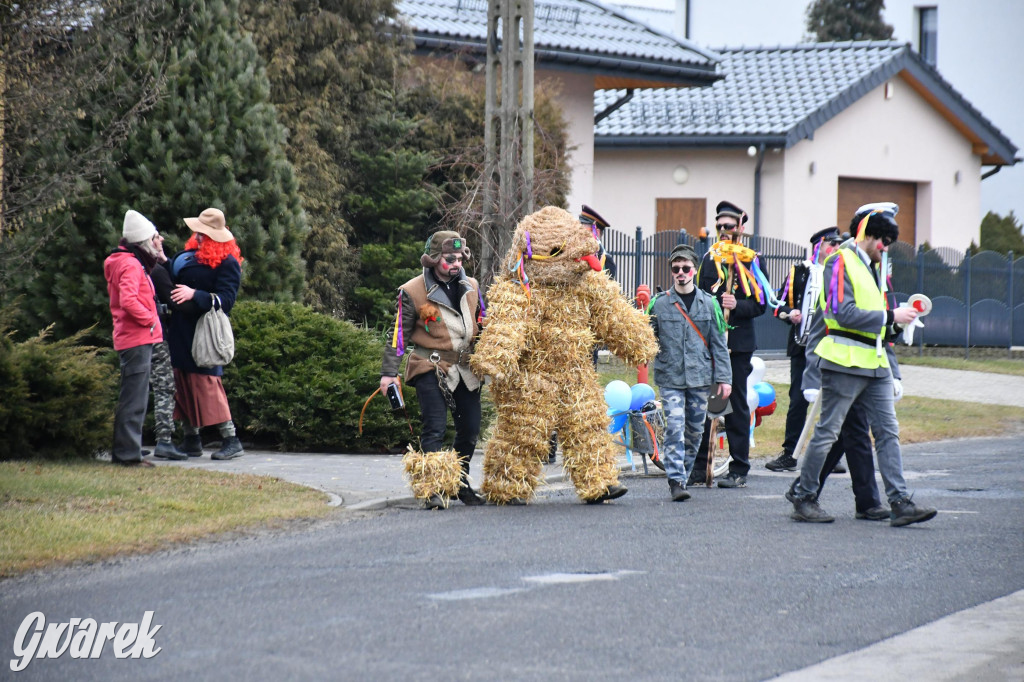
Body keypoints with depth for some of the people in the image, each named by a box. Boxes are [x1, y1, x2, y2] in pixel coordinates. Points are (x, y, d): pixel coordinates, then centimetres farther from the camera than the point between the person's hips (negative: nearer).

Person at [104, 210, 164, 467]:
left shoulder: (127, 262, 18)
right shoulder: (130, 265, -14)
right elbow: (128, 301, -28)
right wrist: (150, 319, -16)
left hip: (130, 338, 11)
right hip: (137, 339, -11)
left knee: (132, 398, 15)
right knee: (135, 399, -8)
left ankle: (124, 452, 20)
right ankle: (128, 453, -8)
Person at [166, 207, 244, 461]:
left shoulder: (227, 263, -11)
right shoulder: (191, 253, 13)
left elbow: (226, 300, -19)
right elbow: (175, 278, 22)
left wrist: (195, 295, -26)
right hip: (181, 331, 8)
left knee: (206, 383, -11)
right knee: (182, 383, 10)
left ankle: (231, 440, -7)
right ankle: (192, 440, 19)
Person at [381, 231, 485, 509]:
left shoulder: (471, 287, 8)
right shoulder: (413, 292, -7)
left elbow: (482, 327, 20)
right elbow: (399, 334, -3)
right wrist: (389, 372, -7)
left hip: (466, 369, 5)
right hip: (431, 369, -5)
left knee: (470, 429, 7)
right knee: (435, 430, -12)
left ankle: (461, 483, 24)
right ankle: (433, 489, -12)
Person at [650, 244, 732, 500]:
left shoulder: (709, 303, 6)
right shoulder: (660, 304, 3)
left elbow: (719, 343, 7)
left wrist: (724, 377, 3)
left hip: (700, 377, 2)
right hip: (671, 377, -2)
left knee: (695, 430, 7)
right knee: (675, 427, -14)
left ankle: (683, 475, 19)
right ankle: (676, 480, -15)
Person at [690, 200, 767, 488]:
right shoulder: (708, 259, 14)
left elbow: (760, 304, -3)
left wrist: (737, 306, -21)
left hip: (738, 343, -4)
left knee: (737, 405, -1)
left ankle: (739, 470, 4)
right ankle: (700, 466, 8)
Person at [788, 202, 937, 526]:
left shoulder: (872, 267, 20)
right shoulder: (841, 263, -9)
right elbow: (845, 314, -20)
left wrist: (897, 322, 9)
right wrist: (890, 317, -17)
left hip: (875, 363, 9)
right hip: (845, 362, -9)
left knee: (888, 431, 3)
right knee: (827, 432, -2)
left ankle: (900, 503, 0)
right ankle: (803, 497, 9)